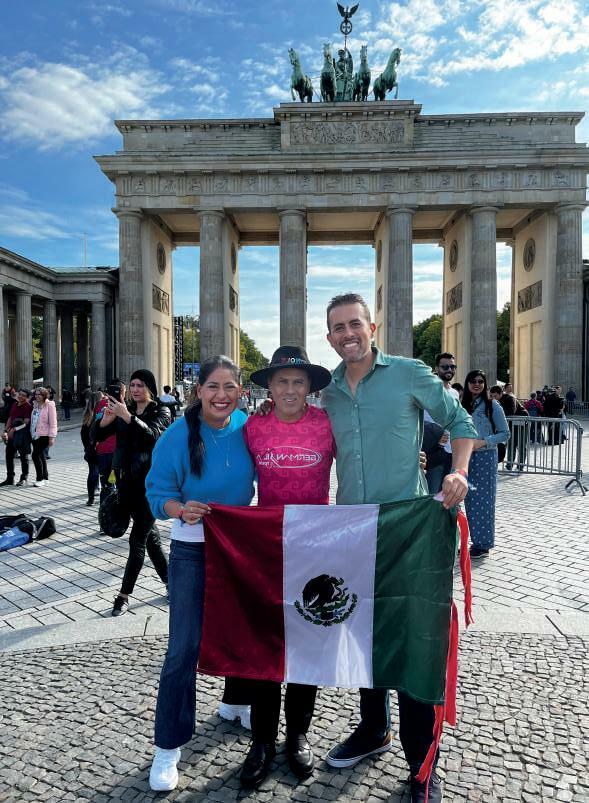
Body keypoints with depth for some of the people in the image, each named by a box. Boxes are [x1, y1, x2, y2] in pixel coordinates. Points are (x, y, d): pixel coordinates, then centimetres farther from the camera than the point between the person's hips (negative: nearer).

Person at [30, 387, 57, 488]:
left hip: (44, 435, -8)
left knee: (36, 455, -11)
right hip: (35, 435, 8)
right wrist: (32, 433, 15)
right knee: (41, 456, 13)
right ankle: (45, 478, 22)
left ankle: (40, 479, -1)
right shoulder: (36, 405, 13)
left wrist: (52, 437, -16)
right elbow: (33, 420, 20)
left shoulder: (49, 405, -10)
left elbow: (53, 422, -13)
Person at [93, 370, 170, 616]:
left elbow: (152, 434, -23)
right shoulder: (125, 410, 9)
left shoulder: (161, 411, -3)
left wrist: (127, 416, -32)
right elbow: (96, 435, 2)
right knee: (149, 534, 14)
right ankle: (168, 579, 29)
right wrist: (106, 419, -18)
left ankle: (124, 595, 6)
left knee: (137, 540, -3)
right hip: (126, 481, 5)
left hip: (150, 483, -5)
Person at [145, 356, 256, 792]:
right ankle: (168, 747, 17)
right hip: (192, 550, -3)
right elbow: (158, 492, -15)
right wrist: (181, 509, -34)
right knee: (183, 649, -1)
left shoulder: (247, 428, -7)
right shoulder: (178, 436, -16)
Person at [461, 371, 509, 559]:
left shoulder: (492, 406, -4)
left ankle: (483, 544, 9)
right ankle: (475, 540, 20)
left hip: (485, 457, -5)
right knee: (470, 499, 8)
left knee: (483, 499, -1)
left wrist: (483, 442, -16)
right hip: (466, 457, 5)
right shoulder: (463, 405, 9)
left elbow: (505, 434, -5)